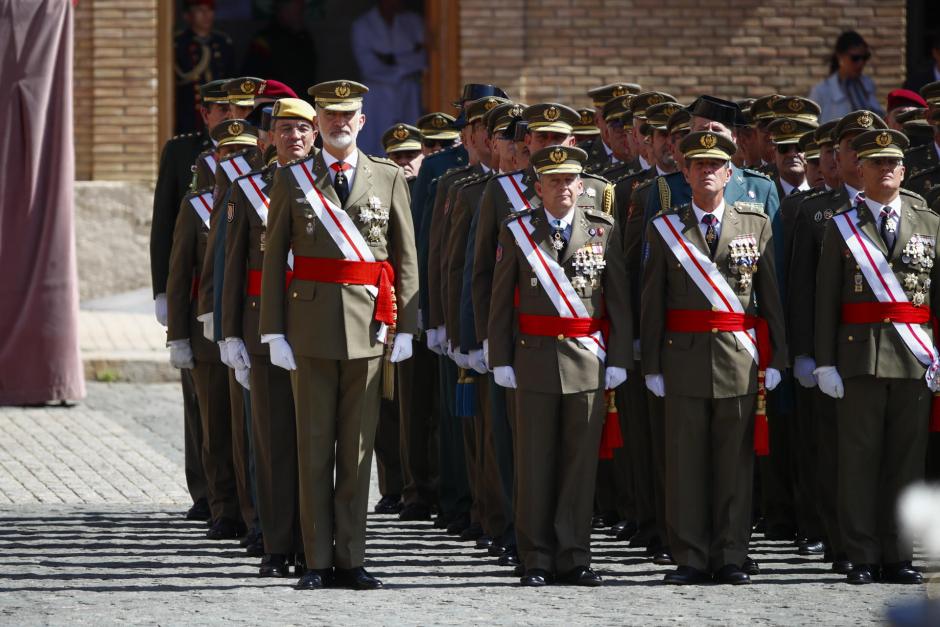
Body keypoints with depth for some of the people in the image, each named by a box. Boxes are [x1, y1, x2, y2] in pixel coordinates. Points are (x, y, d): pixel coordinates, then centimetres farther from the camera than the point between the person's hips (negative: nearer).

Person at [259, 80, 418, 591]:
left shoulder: (389, 178, 7)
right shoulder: (292, 180, 6)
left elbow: (406, 257, 7)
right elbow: (273, 259, 4)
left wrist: (404, 327, 0)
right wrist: (274, 332, -3)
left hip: (369, 325, 0)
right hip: (311, 325, 0)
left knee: (357, 446, 3)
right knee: (314, 446, 1)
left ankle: (351, 560, 7)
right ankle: (318, 561, 5)